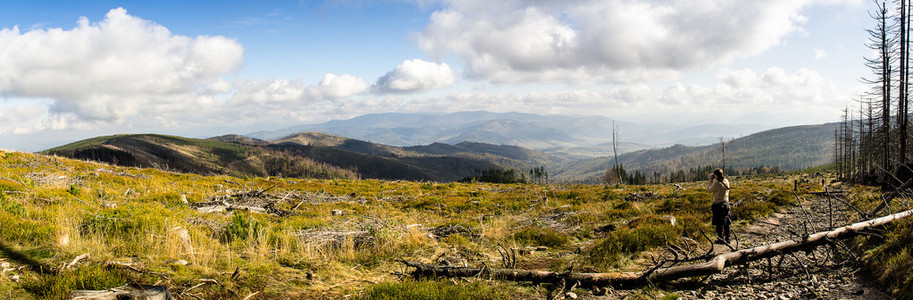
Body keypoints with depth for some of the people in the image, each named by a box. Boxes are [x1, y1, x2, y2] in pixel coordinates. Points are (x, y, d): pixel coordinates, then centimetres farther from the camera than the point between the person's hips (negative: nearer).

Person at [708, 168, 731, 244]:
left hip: (718, 204, -7)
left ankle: (721, 239, 5)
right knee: (726, 223, 14)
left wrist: (711, 180, 0)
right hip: (726, 203, 7)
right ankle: (727, 239, 21)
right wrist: (714, 180, 12)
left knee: (719, 223, 2)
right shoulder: (726, 181, 1)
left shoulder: (716, 183, -19)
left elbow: (709, 190, -4)